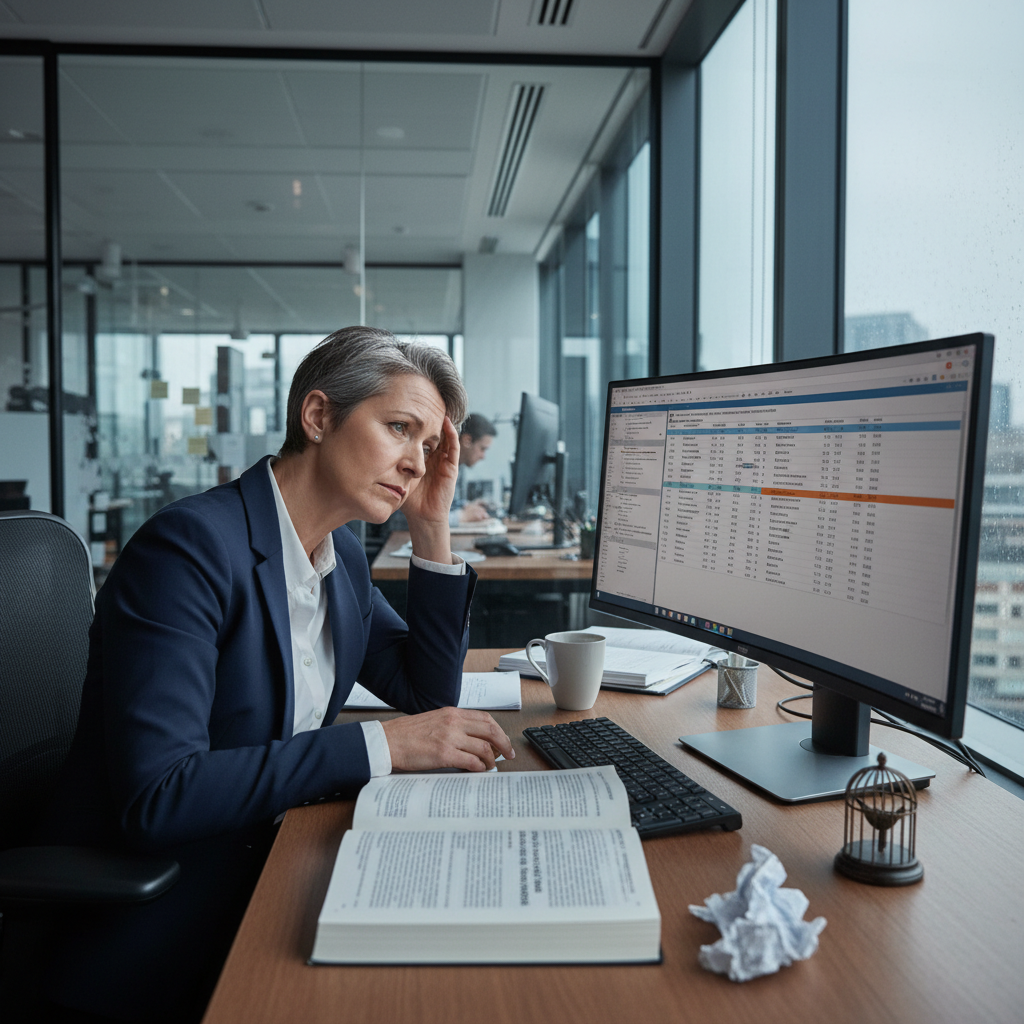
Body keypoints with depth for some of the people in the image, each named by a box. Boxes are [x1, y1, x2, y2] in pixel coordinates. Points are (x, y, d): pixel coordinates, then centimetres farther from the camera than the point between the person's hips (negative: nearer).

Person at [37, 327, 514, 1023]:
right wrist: (380, 745, -28)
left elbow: (429, 693, 9)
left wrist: (432, 531, -2)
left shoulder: (342, 554, 4)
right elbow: (156, 796, -28)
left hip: (268, 866, 8)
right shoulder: (191, 545, -22)